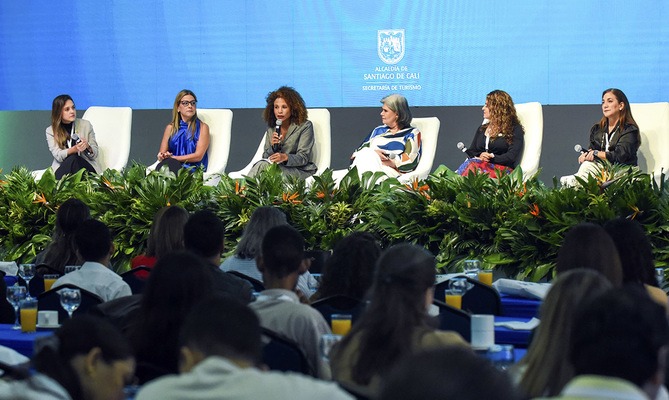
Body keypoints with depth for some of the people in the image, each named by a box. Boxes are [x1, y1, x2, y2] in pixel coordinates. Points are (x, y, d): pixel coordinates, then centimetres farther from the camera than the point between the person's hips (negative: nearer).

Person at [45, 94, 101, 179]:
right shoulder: (50, 131, 5)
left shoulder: (86, 125, 7)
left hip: (87, 167, 1)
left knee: (73, 159, -32)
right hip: (62, 168, -1)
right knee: (72, 158, -33)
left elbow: (95, 154, 7)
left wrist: (88, 147, -18)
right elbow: (58, 156, -8)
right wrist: (74, 149, -28)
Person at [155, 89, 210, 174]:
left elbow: (198, 156, -2)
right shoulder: (170, 128, 19)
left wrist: (173, 157, -9)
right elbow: (161, 154, 16)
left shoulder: (202, 127, 9)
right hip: (172, 166, 3)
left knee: (171, 164, -38)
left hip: (193, 169, -3)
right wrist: (162, 156, -9)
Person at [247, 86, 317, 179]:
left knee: (263, 165, -29)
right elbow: (265, 157, 9)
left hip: (301, 170, -5)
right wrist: (273, 147, -13)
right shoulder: (271, 129, 13)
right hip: (278, 166, 5)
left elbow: (303, 157, -12)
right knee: (262, 164, -29)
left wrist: (285, 157, -32)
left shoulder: (305, 126, -4)